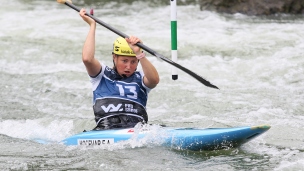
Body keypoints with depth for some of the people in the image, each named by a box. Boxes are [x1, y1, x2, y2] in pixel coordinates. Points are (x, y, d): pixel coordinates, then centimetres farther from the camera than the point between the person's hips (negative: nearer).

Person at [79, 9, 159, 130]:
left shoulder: (140, 79, 20)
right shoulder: (103, 74, 19)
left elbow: (154, 80, -4)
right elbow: (87, 59, -1)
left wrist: (139, 53, -15)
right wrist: (92, 25, 6)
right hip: (106, 130, -1)